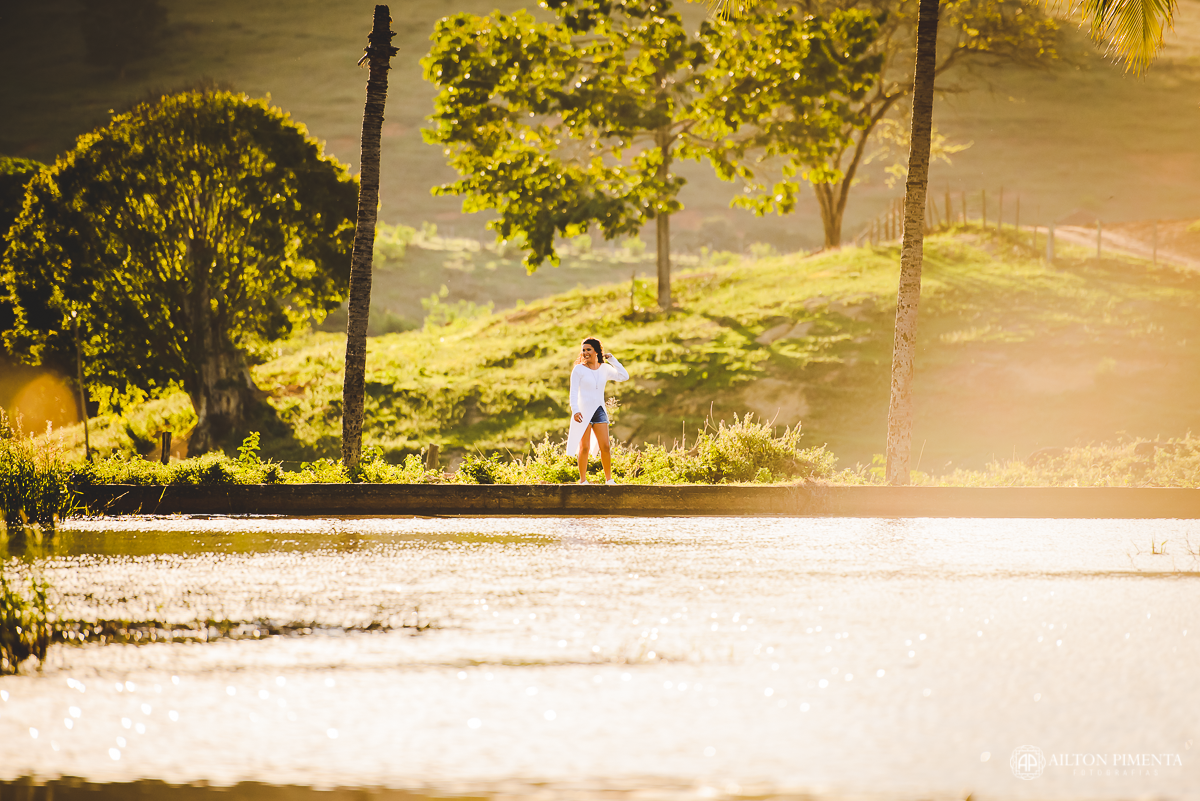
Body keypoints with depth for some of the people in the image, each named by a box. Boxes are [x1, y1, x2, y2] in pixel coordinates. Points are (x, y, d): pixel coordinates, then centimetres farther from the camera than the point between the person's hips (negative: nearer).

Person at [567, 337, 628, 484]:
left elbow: (624, 377, 4)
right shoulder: (579, 370, -3)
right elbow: (573, 392, -6)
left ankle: (609, 479, 9)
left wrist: (612, 360, 1)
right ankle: (583, 480, 2)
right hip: (583, 411, -4)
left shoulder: (604, 369, 8)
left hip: (599, 411, 4)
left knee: (605, 447, 1)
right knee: (584, 448, -4)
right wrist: (575, 410, -19)